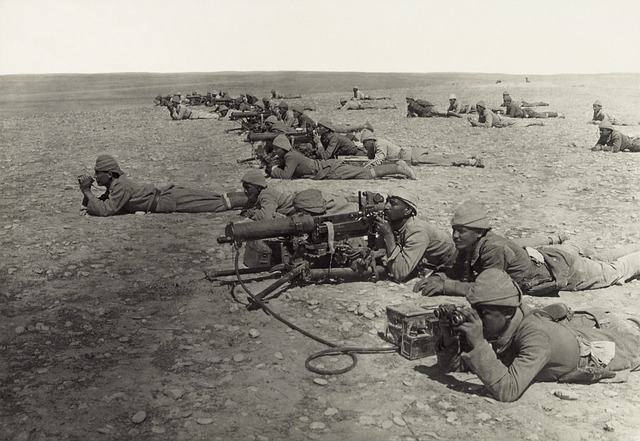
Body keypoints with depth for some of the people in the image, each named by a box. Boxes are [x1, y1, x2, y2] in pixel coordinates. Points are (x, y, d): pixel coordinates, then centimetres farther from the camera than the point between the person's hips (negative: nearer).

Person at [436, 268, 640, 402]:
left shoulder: (535, 336, -47)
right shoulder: (493, 323, -30)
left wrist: (478, 344, -61)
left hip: (591, 351, -4)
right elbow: (452, 365, -23)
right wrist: (449, 339, -43)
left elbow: (507, 390, -55)